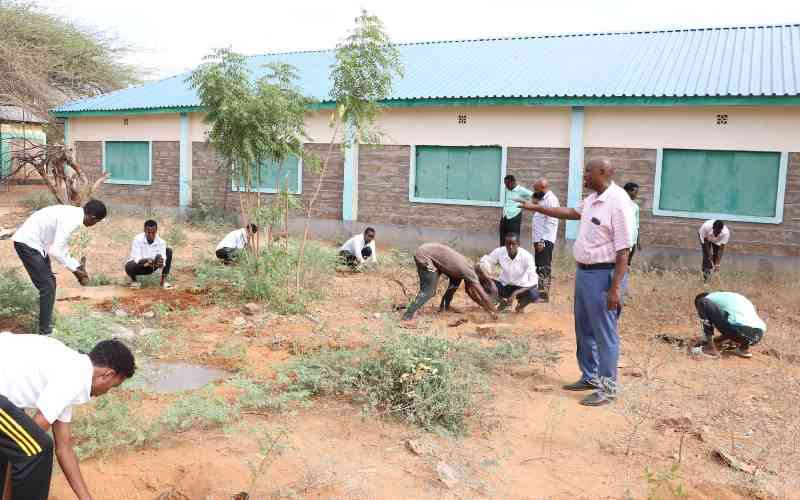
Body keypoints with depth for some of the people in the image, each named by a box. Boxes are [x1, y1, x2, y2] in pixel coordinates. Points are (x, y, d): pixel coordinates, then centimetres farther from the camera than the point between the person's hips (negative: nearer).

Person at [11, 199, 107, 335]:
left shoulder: (72, 214, 6)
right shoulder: (71, 220, -24)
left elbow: (61, 246, 15)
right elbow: (56, 251, -26)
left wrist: (77, 266, 9)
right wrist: (75, 269, -15)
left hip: (31, 242, 10)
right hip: (27, 244, -10)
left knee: (49, 283, 16)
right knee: (47, 287, -5)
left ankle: (46, 326, 27)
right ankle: (45, 332, 4)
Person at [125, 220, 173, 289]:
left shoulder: (161, 242, -17)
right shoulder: (137, 239, -23)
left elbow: (162, 262, -22)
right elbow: (136, 259, -29)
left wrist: (160, 263, -46)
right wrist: (146, 261, -49)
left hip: (151, 267, 3)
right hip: (138, 266, -3)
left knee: (169, 251, -14)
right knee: (129, 266, -38)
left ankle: (164, 281, -9)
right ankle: (134, 281, -1)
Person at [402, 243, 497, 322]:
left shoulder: (468, 268, 11)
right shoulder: (469, 271, -14)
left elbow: (470, 291, 23)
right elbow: (482, 295, -12)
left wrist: (485, 306, 23)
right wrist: (494, 311, -1)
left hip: (430, 253, 10)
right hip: (424, 255, -10)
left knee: (456, 278, 15)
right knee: (428, 291, -14)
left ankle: (444, 306, 24)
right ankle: (408, 316, -14)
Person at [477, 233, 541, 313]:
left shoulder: (527, 256, -22)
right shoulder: (499, 252, -17)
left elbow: (533, 281, -26)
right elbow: (483, 264, -18)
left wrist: (515, 293, -36)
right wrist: (491, 283, -33)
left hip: (520, 288, -2)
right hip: (503, 286, 2)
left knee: (534, 294, -35)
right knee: (480, 279, -23)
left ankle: (521, 304, 4)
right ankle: (503, 302, 4)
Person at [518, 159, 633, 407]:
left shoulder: (618, 201, -19)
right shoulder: (592, 199, 9)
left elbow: (623, 250, -21)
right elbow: (570, 212, 29)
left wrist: (616, 288, -24)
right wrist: (536, 208, 30)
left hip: (603, 275, -10)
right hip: (583, 272, 10)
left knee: (604, 333, 0)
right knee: (584, 330, 19)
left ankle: (607, 387, 12)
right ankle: (589, 377, 33)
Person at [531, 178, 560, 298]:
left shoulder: (551, 200, -13)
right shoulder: (544, 199, 19)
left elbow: (550, 222, -20)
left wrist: (543, 241, -23)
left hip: (545, 241, -10)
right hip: (540, 240, 10)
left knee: (544, 268, -8)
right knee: (540, 267, 13)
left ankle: (544, 294, -5)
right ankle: (541, 291, 20)